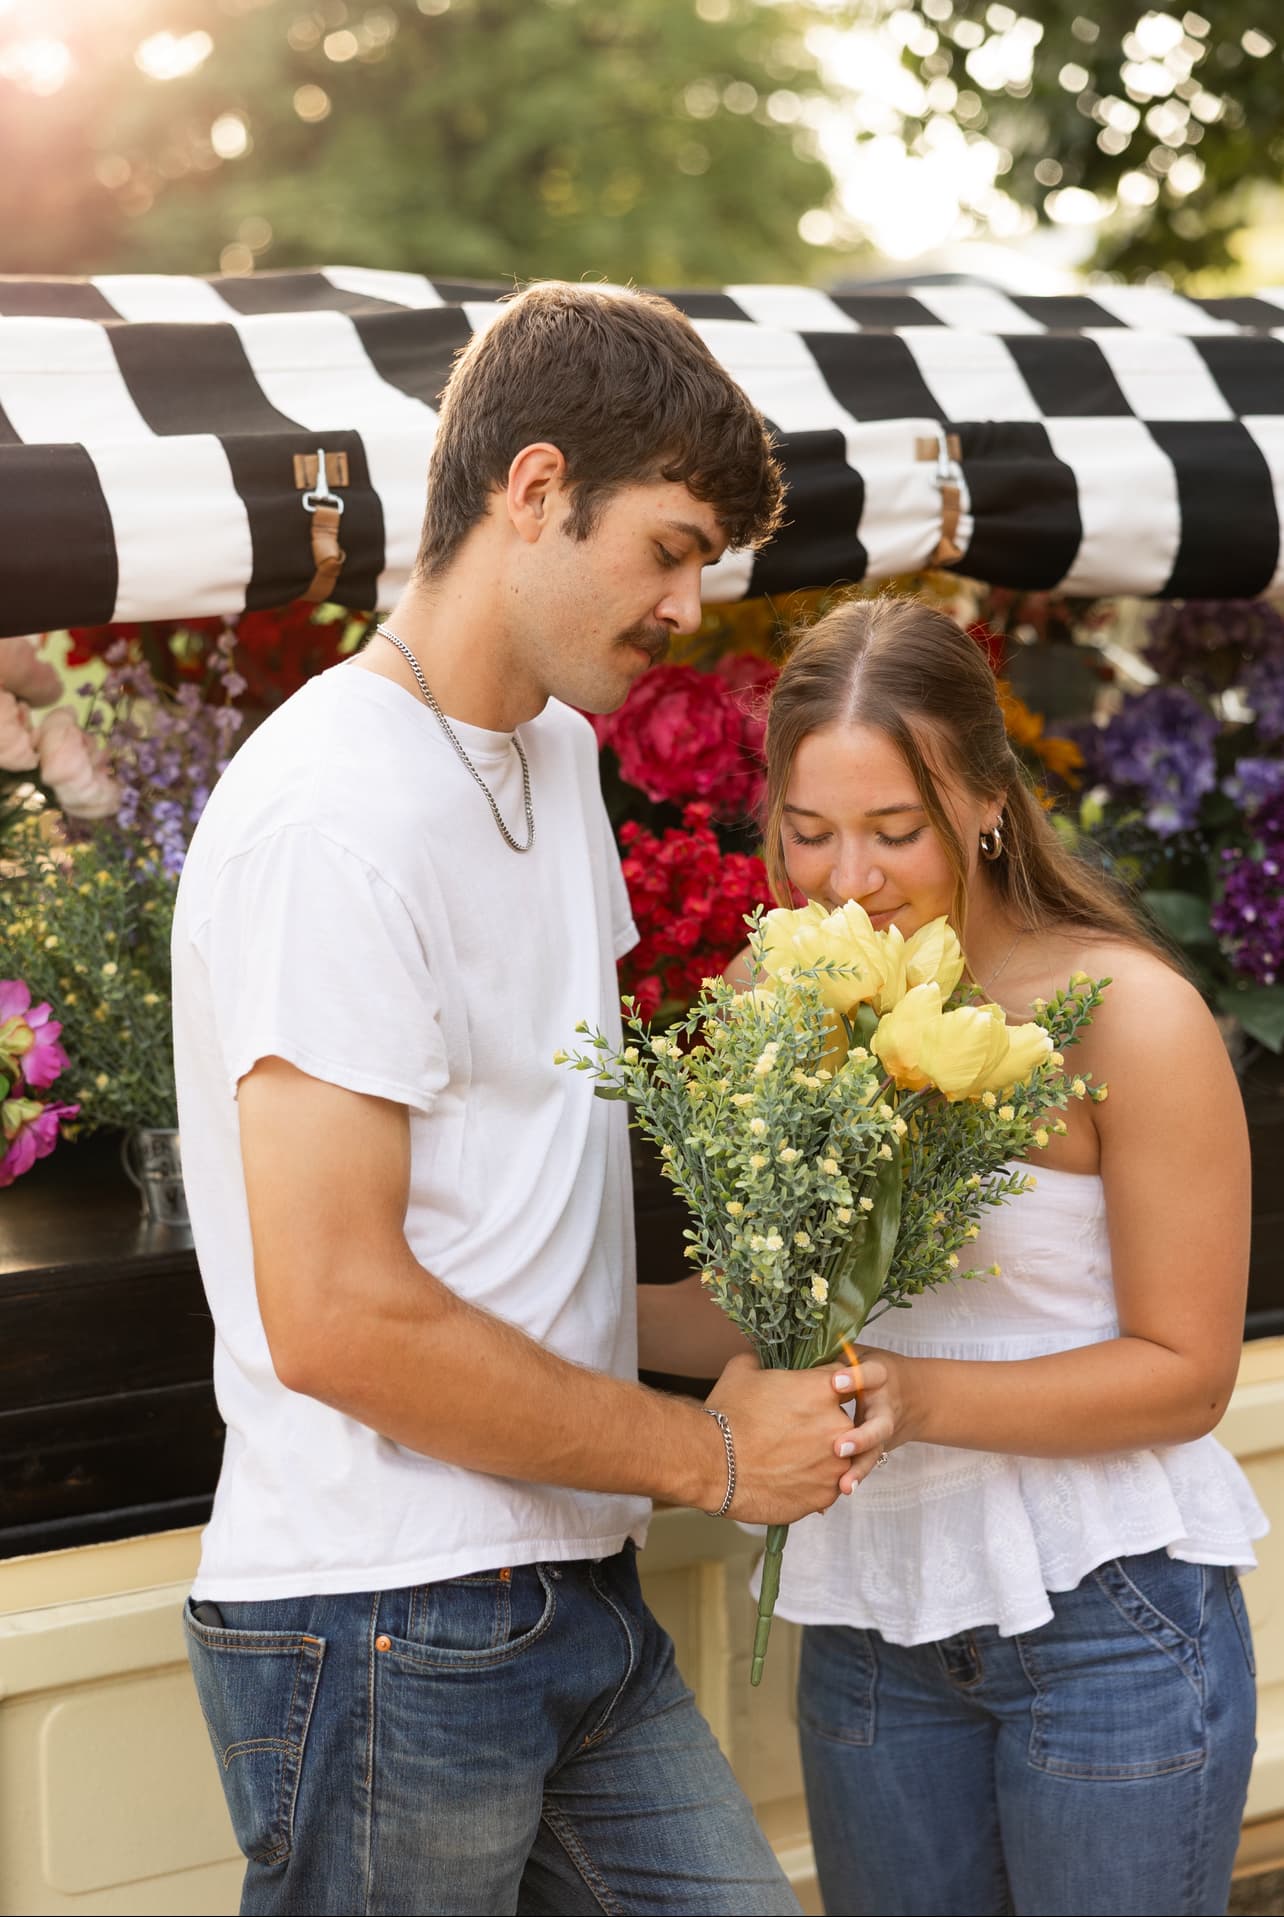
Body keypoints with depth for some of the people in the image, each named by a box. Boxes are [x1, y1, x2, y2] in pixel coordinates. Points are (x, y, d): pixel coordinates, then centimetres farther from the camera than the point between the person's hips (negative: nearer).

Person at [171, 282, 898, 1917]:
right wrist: (709, 1455, -13)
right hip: (387, 1638, -8)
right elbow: (337, 1318, -23)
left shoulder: (558, 747, 12)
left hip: (569, 1589, 9)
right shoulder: (339, 816, -19)